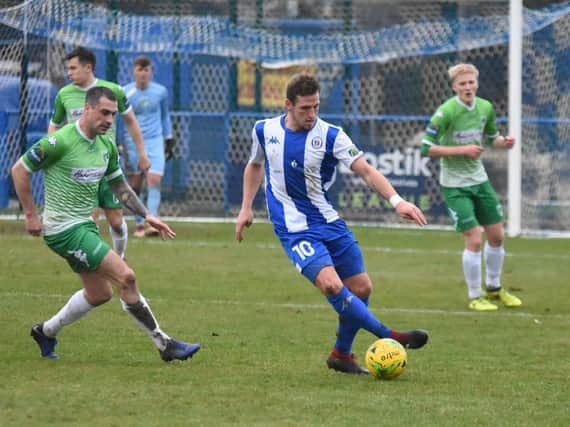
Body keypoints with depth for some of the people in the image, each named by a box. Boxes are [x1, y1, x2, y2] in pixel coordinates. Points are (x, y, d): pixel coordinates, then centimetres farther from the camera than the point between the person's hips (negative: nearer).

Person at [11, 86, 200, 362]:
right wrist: (30, 215, -9)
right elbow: (20, 169, -11)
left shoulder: (106, 145, 6)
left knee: (99, 293, 15)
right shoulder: (61, 141, -19)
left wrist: (147, 216, 10)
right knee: (126, 277, -14)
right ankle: (165, 346, -7)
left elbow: (119, 185, 19)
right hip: (64, 229, -9)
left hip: (85, 225, 9)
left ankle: (45, 332, 33)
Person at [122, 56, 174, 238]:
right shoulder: (125, 93, -3)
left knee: (154, 180, -15)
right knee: (135, 185, 1)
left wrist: (169, 139, 18)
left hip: (155, 141, 0)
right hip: (133, 141, 0)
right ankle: (139, 224, 11)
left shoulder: (161, 91, 4)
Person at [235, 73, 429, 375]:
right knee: (331, 283, -24)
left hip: (330, 224, 2)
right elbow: (255, 165, 19)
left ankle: (342, 354, 22)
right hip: (294, 229, -2)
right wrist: (246, 207, 14)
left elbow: (366, 171, -15)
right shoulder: (264, 131, -2)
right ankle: (389, 337, -18)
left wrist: (396, 200, -29)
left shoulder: (330, 136, -8)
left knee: (361, 288, 2)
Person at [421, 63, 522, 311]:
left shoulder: (486, 108, -1)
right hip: (455, 185, -6)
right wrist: (463, 150, -25)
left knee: (497, 236, 12)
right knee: (474, 240, -11)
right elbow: (427, 148, -20)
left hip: (479, 179, 6)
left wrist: (503, 142, -6)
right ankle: (475, 297, 6)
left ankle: (494, 288, 33)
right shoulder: (446, 112, -20)